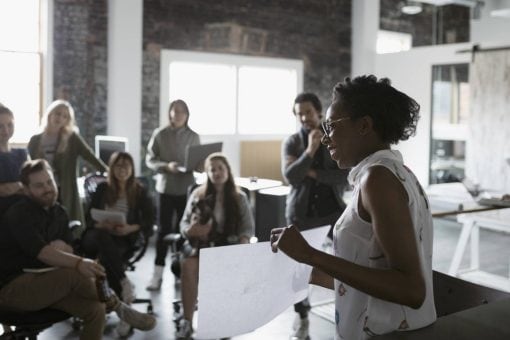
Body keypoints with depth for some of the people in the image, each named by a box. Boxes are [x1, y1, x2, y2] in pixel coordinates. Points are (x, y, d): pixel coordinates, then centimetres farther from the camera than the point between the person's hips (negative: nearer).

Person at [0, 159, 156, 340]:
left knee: (95, 309, -18)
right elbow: (42, 252, -31)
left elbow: (69, 251, 6)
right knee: (74, 273, -32)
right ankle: (117, 306, -9)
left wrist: (62, 247, -18)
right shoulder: (19, 214, -15)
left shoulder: (59, 212, 9)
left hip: (43, 280, 7)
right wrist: (78, 263, -46)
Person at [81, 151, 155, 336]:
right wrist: (102, 225, -16)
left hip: (124, 239, -1)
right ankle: (124, 282, -41)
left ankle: (123, 307, -37)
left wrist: (131, 228, -16)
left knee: (105, 256, -37)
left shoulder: (140, 191, 11)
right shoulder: (103, 188, 13)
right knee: (103, 237, -39)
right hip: (98, 236, 1)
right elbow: (90, 218, 8)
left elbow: (149, 219, 3)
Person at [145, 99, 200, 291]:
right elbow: (150, 160, -2)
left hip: (186, 188, 1)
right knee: (163, 230, 0)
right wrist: (166, 166, -19)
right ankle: (157, 274, 6)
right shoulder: (159, 135, -1)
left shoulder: (193, 137, 4)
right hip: (166, 187, -1)